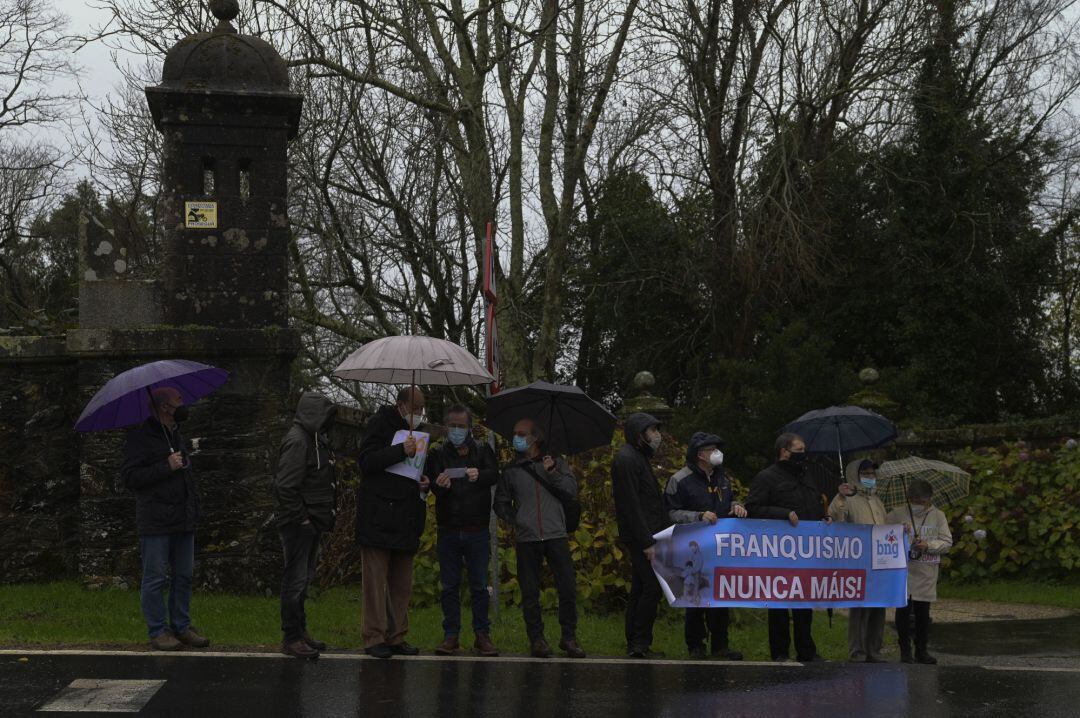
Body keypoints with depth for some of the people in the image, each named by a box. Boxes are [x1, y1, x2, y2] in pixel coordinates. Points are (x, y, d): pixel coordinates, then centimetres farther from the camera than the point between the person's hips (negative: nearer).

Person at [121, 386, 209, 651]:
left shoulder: (177, 436, 18)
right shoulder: (139, 437, -8)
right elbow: (129, 477, -15)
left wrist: (195, 507, 20)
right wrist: (166, 467, -19)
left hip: (183, 520, 8)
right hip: (156, 522, -8)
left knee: (184, 576, 9)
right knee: (156, 578, -1)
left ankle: (181, 627, 18)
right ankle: (158, 631, 5)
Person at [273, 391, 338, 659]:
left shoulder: (315, 439, 14)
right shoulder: (297, 440, -17)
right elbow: (286, 486, -22)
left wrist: (319, 519, 14)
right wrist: (301, 518, -19)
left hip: (310, 524, 10)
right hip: (298, 525, -10)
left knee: (304, 577, 17)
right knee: (296, 579, -5)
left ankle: (300, 631, 26)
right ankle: (291, 637, 1)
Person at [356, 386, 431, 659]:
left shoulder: (417, 431, 19)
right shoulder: (380, 424, -3)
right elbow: (367, 461, -14)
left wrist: (424, 483, 8)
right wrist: (401, 451, -24)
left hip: (405, 519, 7)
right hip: (377, 517, -7)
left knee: (402, 584, 9)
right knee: (376, 580, -6)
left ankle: (396, 637, 14)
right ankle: (374, 638, -4)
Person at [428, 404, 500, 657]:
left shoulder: (482, 452, 8)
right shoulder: (438, 455, 9)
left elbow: (494, 475, -11)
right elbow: (431, 483, -7)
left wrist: (479, 475, -34)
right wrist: (439, 484, -31)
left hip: (476, 530, -1)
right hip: (448, 530, 1)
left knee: (479, 586, 2)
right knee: (450, 586, 4)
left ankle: (482, 635, 7)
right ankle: (451, 635, 8)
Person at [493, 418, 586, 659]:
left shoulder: (556, 463, 11)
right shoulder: (511, 470, 12)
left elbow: (572, 489, -1)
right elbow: (500, 503, 18)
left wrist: (552, 473, -11)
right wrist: (515, 520, 5)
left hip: (556, 535, -1)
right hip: (526, 538, 1)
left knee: (568, 588, -5)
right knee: (530, 593, 1)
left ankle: (569, 637, 6)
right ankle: (536, 639, 9)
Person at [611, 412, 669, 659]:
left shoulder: (639, 457, 19)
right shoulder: (627, 459, -13)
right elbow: (631, 506, -19)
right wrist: (647, 542, -21)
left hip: (642, 538, 10)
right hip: (641, 536, -10)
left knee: (639, 590, 11)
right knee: (652, 588, -11)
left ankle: (634, 644, 15)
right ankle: (641, 643, -8)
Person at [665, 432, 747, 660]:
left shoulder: (721, 477, 14)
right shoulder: (680, 480, -9)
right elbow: (672, 513, -12)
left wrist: (735, 506, 7)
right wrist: (699, 516, -23)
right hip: (694, 549, -6)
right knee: (696, 598, -1)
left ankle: (720, 645, 17)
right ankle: (695, 646, 10)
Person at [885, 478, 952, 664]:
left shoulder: (938, 516, 6)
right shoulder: (897, 514, 3)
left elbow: (947, 542, 3)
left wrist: (928, 546, -12)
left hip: (926, 573, 1)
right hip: (903, 570, -1)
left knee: (923, 612, 8)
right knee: (903, 610, -2)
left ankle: (922, 650, 17)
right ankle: (905, 650, 7)